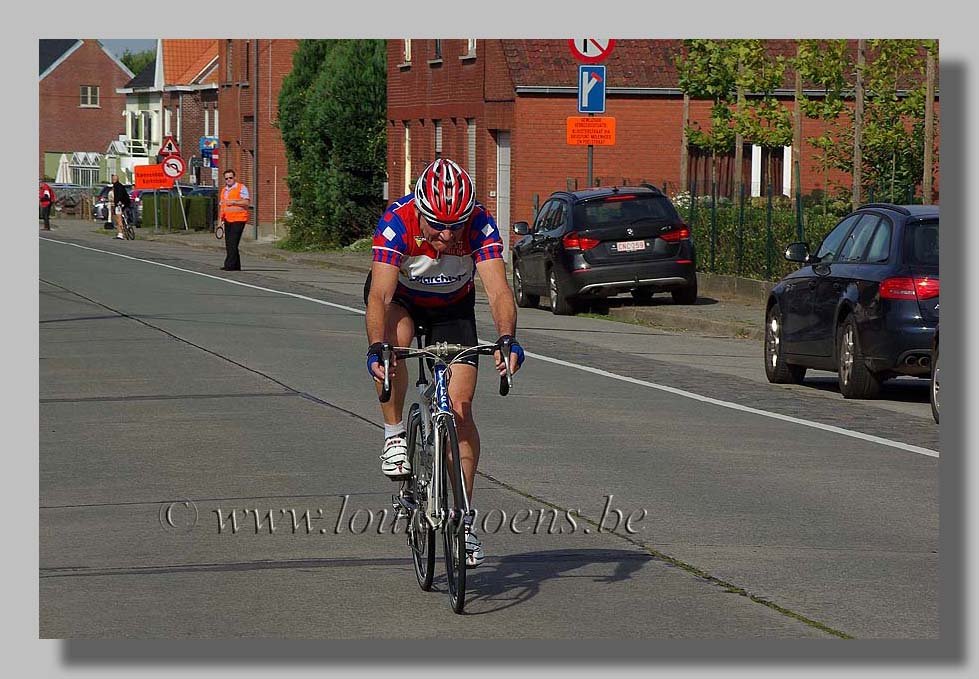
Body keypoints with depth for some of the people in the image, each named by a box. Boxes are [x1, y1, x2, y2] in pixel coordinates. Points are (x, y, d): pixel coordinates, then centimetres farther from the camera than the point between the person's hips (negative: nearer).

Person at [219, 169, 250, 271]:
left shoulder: (241, 188, -2)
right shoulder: (224, 190, 20)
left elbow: (247, 202, -10)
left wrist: (234, 202, -17)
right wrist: (220, 219, 18)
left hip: (238, 219, -8)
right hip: (228, 220, 8)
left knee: (233, 243, -13)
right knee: (228, 244, 5)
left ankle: (230, 265, -16)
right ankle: (236, 266, 10)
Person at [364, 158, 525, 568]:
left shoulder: (481, 225, -31)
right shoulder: (396, 222, -35)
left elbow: (499, 291, -39)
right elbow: (380, 296, -42)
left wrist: (507, 340, -57)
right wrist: (376, 349, -58)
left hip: (453, 307, 1)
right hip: (400, 299, -1)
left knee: (461, 409, -9)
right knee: (395, 340, -38)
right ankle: (395, 436, -16)